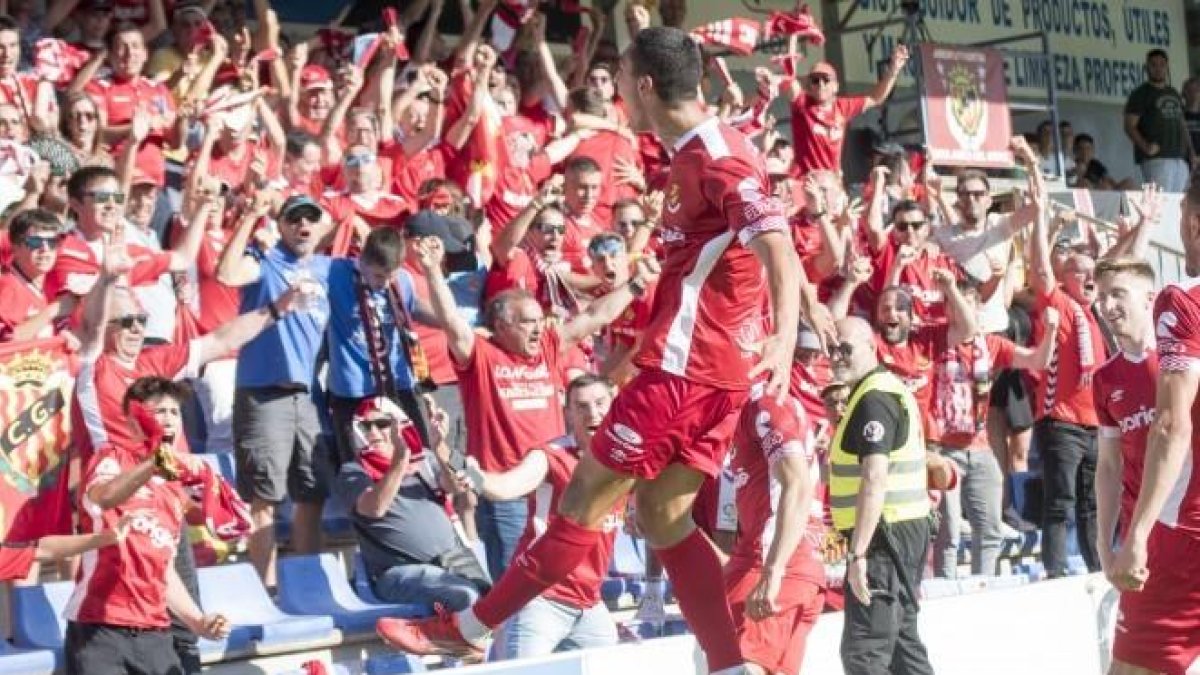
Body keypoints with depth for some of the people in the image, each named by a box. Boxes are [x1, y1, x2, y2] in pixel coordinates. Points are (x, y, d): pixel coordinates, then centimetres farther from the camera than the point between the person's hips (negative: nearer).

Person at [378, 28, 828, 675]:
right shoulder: (703, 151, 14)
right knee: (664, 515, 10)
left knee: (587, 498, -1)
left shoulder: (715, 156, -15)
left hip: (683, 366, -10)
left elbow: (777, 247, -26)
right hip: (714, 368, 10)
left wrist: (784, 337, -38)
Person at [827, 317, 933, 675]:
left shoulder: (873, 399, -15)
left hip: (885, 533, -11)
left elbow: (875, 481, -24)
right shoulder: (891, 389, 18)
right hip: (907, 529, 11)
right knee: (902, 641, 16)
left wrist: (857, 553, -27)